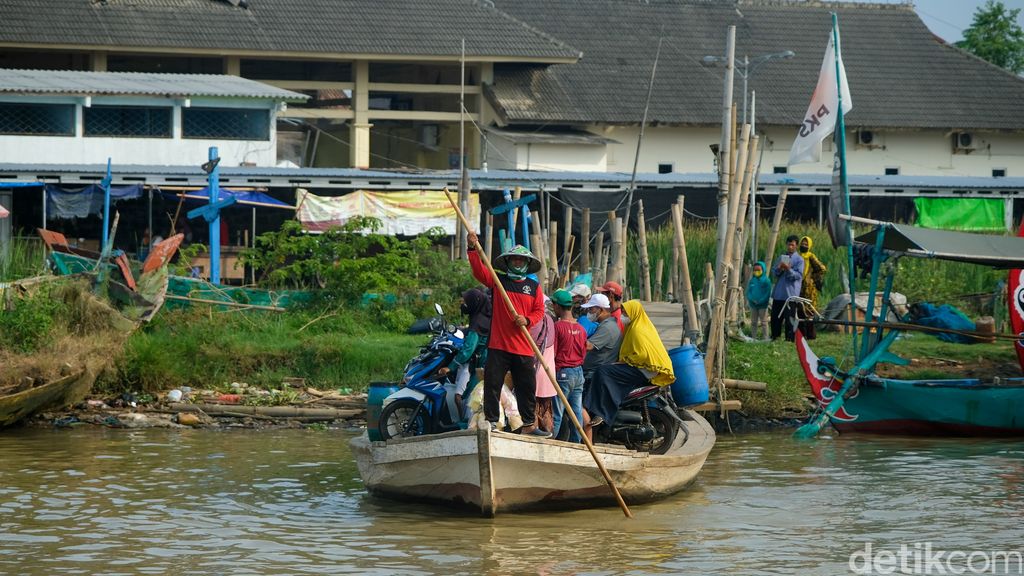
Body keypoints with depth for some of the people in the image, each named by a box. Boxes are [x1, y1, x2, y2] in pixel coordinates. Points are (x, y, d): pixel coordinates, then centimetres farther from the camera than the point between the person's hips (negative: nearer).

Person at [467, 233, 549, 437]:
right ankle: (491, 421, 2)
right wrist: (473, 248, -21)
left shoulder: (534, 286, 11)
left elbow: (539, 311, 8)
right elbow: (479, 271, -8)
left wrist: (527, 320, -13)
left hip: (524, 348, 2)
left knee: (527, 387, 7)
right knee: (493, 384, -4)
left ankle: (529, 424, 16)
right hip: (498, 345, -2)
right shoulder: (497, 280, 6)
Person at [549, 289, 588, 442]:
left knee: (556, 413, -4)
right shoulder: (581, 328, 7)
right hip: (579, 372, 6)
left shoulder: (557, 326, -12)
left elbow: (551, 354, -11)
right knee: (577, 412, 7)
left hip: (562, 373, -6)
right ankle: (576, 442, 10)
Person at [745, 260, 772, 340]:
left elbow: (768, 292, -9)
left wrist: (760, 300, -18)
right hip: (753, 304, 5)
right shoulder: (752, 280, 8)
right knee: (753, 322, 9)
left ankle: (765, 337, -1)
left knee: (764, 322, -2)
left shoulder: (766, 280, -5)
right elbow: (748, 291, 6)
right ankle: (754, 337, 15)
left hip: (762, 305, -5)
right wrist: (752, 299, -12)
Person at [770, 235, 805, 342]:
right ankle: (774, 336, 19)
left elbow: (799, 275, -10)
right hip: (778, 293, 6)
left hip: (791, 294, -6)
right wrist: (779, 269, -9)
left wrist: (789, 270, -23)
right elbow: (773, 271, 13)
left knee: (789, 317, -6)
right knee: (775, 316, 9)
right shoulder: (781, 257, 16)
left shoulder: (799, 260, -1)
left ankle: (789, 338, -3)